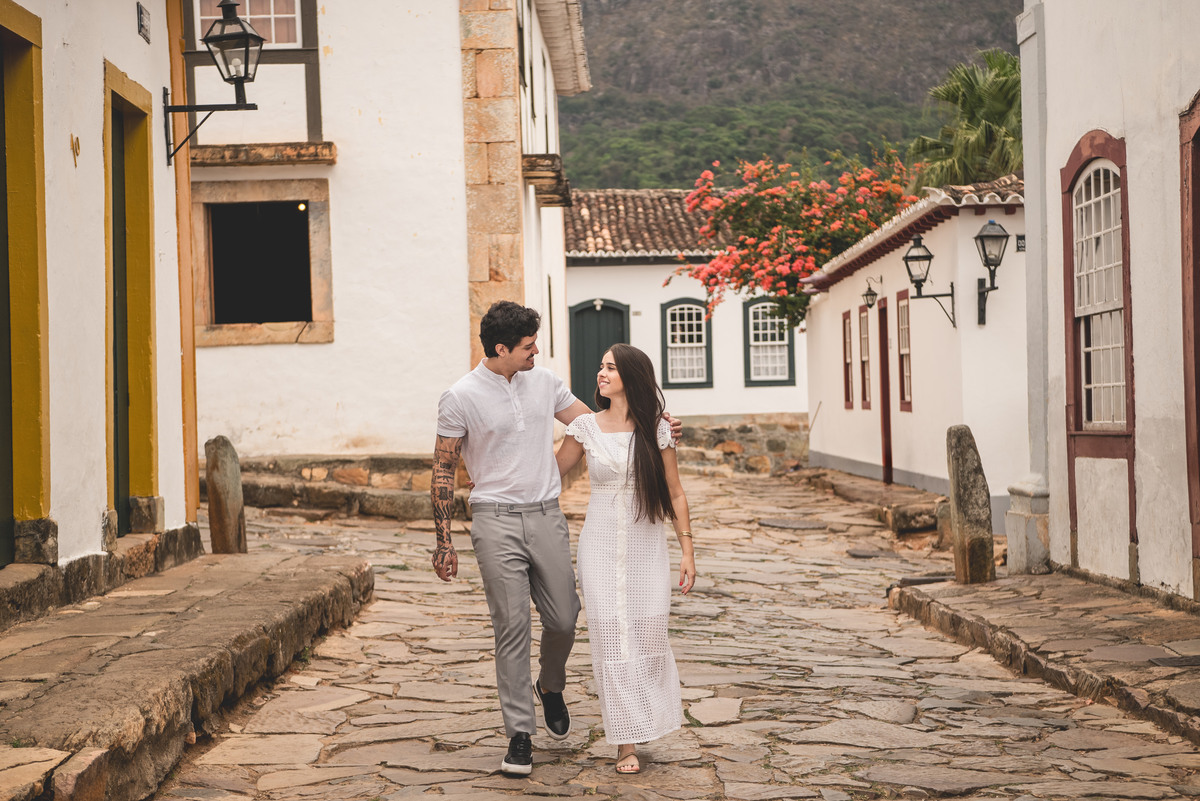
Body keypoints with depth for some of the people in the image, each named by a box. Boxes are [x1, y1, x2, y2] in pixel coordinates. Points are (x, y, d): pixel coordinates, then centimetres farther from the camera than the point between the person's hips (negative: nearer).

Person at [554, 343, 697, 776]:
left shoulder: (656, 430, -1)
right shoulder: (586, 426, 0)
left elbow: (675, 493, 3)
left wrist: (687, 551, 0)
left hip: (646, 547, 0)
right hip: (600, 545, 0)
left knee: (648, 635, -1)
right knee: (611, 639, -2)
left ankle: (664, 692, 32)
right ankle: (627, 742, 7)